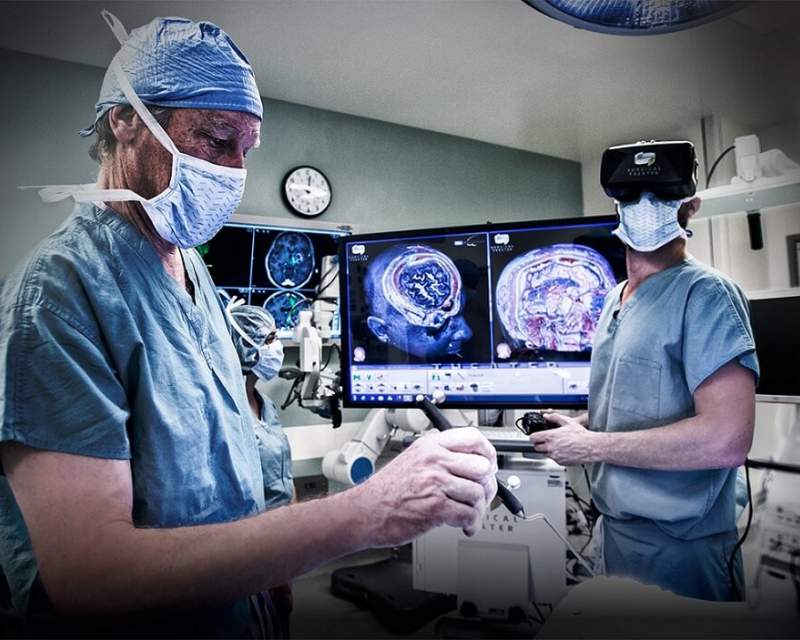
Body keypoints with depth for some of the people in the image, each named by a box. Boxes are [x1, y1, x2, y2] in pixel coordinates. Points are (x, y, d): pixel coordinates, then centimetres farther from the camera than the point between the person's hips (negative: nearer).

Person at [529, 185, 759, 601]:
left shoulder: (705, 293, -17)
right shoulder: (615, 298, 9)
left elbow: (726, 440, -26)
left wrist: (590, 447, -20)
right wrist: (580, 425, 1)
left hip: (676, 547, -7)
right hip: (614, 528, 8)